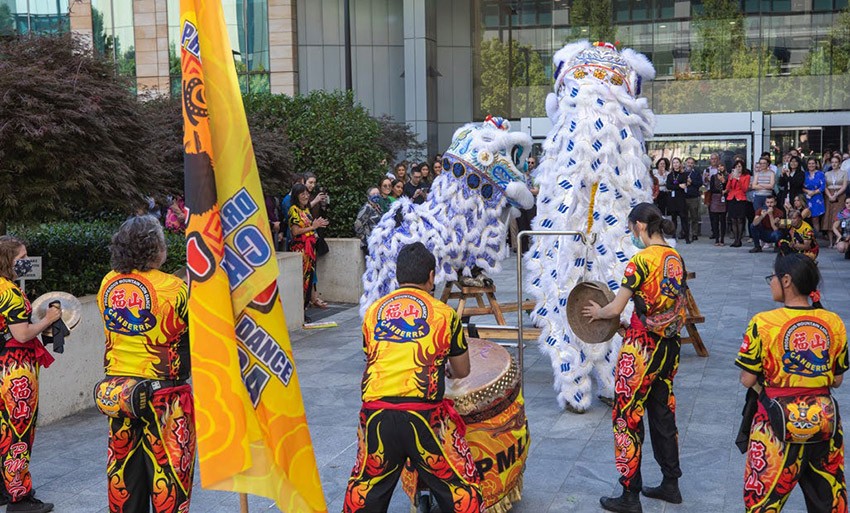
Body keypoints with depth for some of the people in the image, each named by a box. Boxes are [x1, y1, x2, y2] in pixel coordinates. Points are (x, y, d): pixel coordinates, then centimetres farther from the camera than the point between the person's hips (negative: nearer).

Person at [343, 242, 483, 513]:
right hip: (423, 415, -3)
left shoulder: (373, 311, 13)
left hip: (376, 414, 3)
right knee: (462, 488, 11)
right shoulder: (444, 313, 6)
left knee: (364, 488, 22)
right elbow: (462, 371, 17)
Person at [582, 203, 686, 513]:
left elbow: (616, 308, -15)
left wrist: (597, 312, 6)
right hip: (670, 345, 8)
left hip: (642, 348, -8)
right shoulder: (676, 259, 6)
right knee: (663, 413, 19)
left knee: (628, 418, 2)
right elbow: (672, 306, 12)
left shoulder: (642, 259, -16)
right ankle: (671, 484, 29)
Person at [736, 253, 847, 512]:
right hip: (825, 420, 4)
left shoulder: (764, 323, -14)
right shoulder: (834, 323, -2)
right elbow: (837, 381, 6)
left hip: (780, 423, -4)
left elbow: (747, 380, -10)